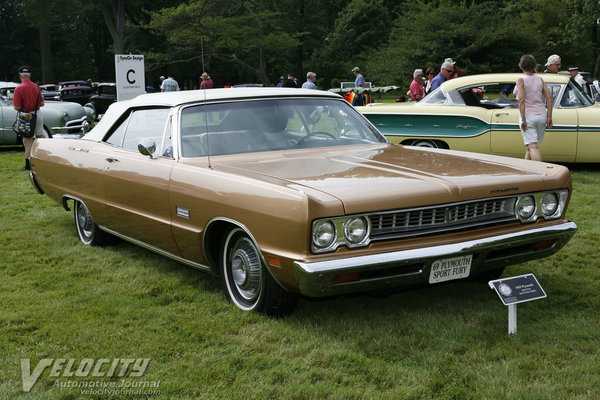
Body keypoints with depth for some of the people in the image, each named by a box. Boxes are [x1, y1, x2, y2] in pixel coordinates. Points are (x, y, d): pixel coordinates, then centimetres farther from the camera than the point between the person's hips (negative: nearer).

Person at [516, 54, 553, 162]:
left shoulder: (521, 80, -7)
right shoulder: (539, 79, 9)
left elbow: (521, 100, -17)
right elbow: (549, 97, 5)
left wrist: (523, 120, -16)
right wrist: (549, 117, 7)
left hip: (528, 116, -6)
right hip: (541, 116, 6)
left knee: (532, 147, -10)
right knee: (529, 146, 17)